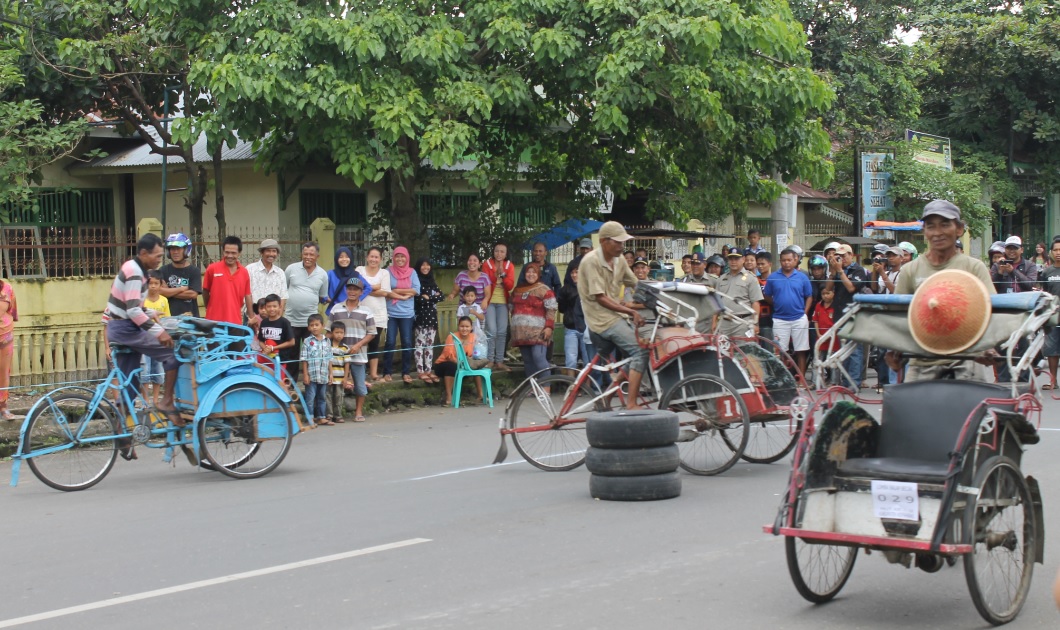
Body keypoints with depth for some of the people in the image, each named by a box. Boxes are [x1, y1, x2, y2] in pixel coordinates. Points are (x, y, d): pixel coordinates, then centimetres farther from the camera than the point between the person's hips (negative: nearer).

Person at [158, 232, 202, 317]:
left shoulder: (194, 271, 2)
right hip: (169, 317, 1)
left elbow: (193, 294, -8)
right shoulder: (164, 271, 5)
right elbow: (160, 290, -8)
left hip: (190, 316, 0)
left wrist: (170, 292, -4)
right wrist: (182, 288, -6)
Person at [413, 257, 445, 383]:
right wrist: (434, 297, -7)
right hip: (421, 316, -6)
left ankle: (429, 370, 11)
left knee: (430, 345, 7)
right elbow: (417, 298, -16)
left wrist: (427, 297, -6)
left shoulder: (432, 282, 16)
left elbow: (442, 296, 7)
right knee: (420, 344, -5)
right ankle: (421, 372, -3)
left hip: (432, 316, 6)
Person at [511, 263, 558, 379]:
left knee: (539, 358, -17)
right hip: (521, 333, 6)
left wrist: (549, 326, -16)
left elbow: (551, 309, -7)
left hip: (538, 332, -6)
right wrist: (514, 325, 22)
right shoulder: (518, 289, 17)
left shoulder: (544, 290, -1)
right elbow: (513, 308, 25)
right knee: (527, 361, 7)